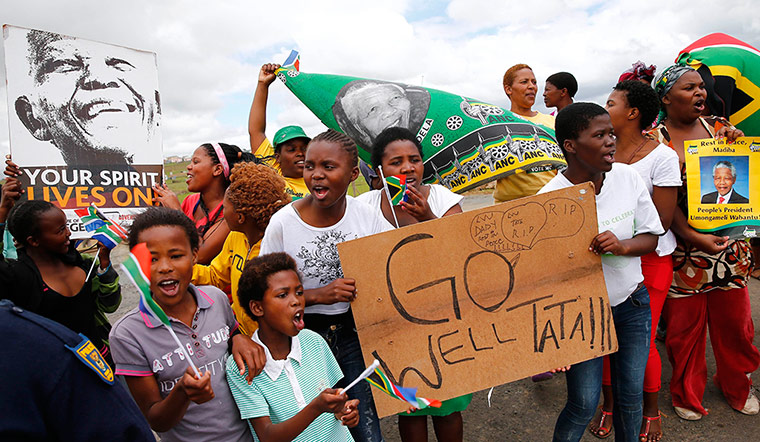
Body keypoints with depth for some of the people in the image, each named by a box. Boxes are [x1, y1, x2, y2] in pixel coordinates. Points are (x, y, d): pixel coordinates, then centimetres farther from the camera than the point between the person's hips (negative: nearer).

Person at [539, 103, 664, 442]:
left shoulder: (626, 176, -5)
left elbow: (651, 236, 2)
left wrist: (621, 245, -18)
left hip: (632, 303, 4)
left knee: (630, 396, 14)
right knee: (584, 403, 2)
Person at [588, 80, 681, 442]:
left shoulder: (662, 157, -8)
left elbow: (660, 222, -12)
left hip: (648, 261, -3)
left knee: (642, 341, 3)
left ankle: (651, 411, 28)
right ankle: (608, 404, 30)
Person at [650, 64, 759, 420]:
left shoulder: (718, 127, 8)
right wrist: (695, 237, -21)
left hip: (729, 240, 4)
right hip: (683, 245, -4)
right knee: (685, 323, 7)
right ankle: (687, 393, 29)